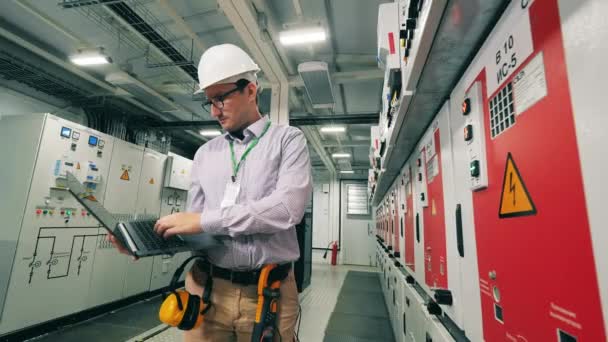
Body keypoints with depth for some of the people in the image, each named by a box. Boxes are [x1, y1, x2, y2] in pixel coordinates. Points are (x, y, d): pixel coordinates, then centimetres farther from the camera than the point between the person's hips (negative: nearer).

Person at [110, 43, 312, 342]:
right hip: (206, 289, 3)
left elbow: (287, 206, -20)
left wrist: (205, 220, -19)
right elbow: (193, 223, 10)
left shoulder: (288, 140, -4)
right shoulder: (205, 154, 10)